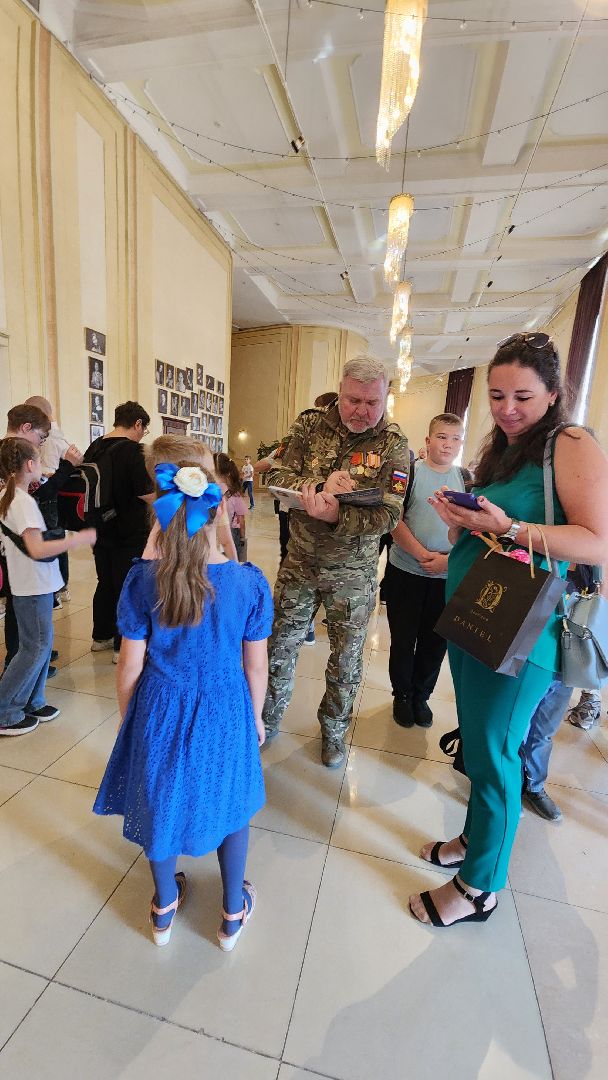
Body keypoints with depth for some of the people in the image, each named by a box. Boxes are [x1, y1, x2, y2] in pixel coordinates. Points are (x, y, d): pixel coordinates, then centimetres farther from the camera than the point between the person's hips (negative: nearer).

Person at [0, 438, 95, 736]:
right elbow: (37, 549, -28)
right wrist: (78, 539, -23)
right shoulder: (24, 501, -21)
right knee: (36, 648, 2)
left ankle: (31, 702, 28)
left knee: (40, 644, 17)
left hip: (31, 583, 9)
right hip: (34, 585, -9)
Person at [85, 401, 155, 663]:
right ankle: (123, 646, 12)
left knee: (105, 583, 19)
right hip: (129, 533, -7)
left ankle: (101, 636, 33)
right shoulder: (133, 450, -16)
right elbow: (146, 494, -21)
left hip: (102, 530, 7)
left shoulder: (95, 447, 5)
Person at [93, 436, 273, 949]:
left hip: (160, 709, 1)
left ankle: (164, 907, 52)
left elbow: (131, 666, -9)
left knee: (161, 801, 27)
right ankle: (233, 914, 47)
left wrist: (127, 717, 10)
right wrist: (256, 716, 9)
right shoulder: (250, 582, -19)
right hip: (226, 711, 0)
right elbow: (256, 665, -9)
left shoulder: (142, 579, -18)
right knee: (231, 805, 25)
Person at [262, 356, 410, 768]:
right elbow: (277, 476, -8)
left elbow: (388, 514, -17)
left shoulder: (393, 444, -10)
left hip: (353, 574, -1)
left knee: (346, 660, 13)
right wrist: (321, 485, -26)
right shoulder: (310, 424, -4)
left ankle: (334, 730, 40)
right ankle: (268, 721, 40)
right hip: (299, 563, 2)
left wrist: (335, 516, -34)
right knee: (280, 648, 15)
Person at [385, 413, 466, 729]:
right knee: (403, 638, 9)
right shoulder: (410, 472, -3)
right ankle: (402, 694, 30)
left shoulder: (465, 478, 5)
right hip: (406, 572, -2)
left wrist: (449, 558, -13)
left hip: (448, 576, 3)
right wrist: (423, 555, -19)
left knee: (435, 642, 12)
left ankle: (421, 695, 33)